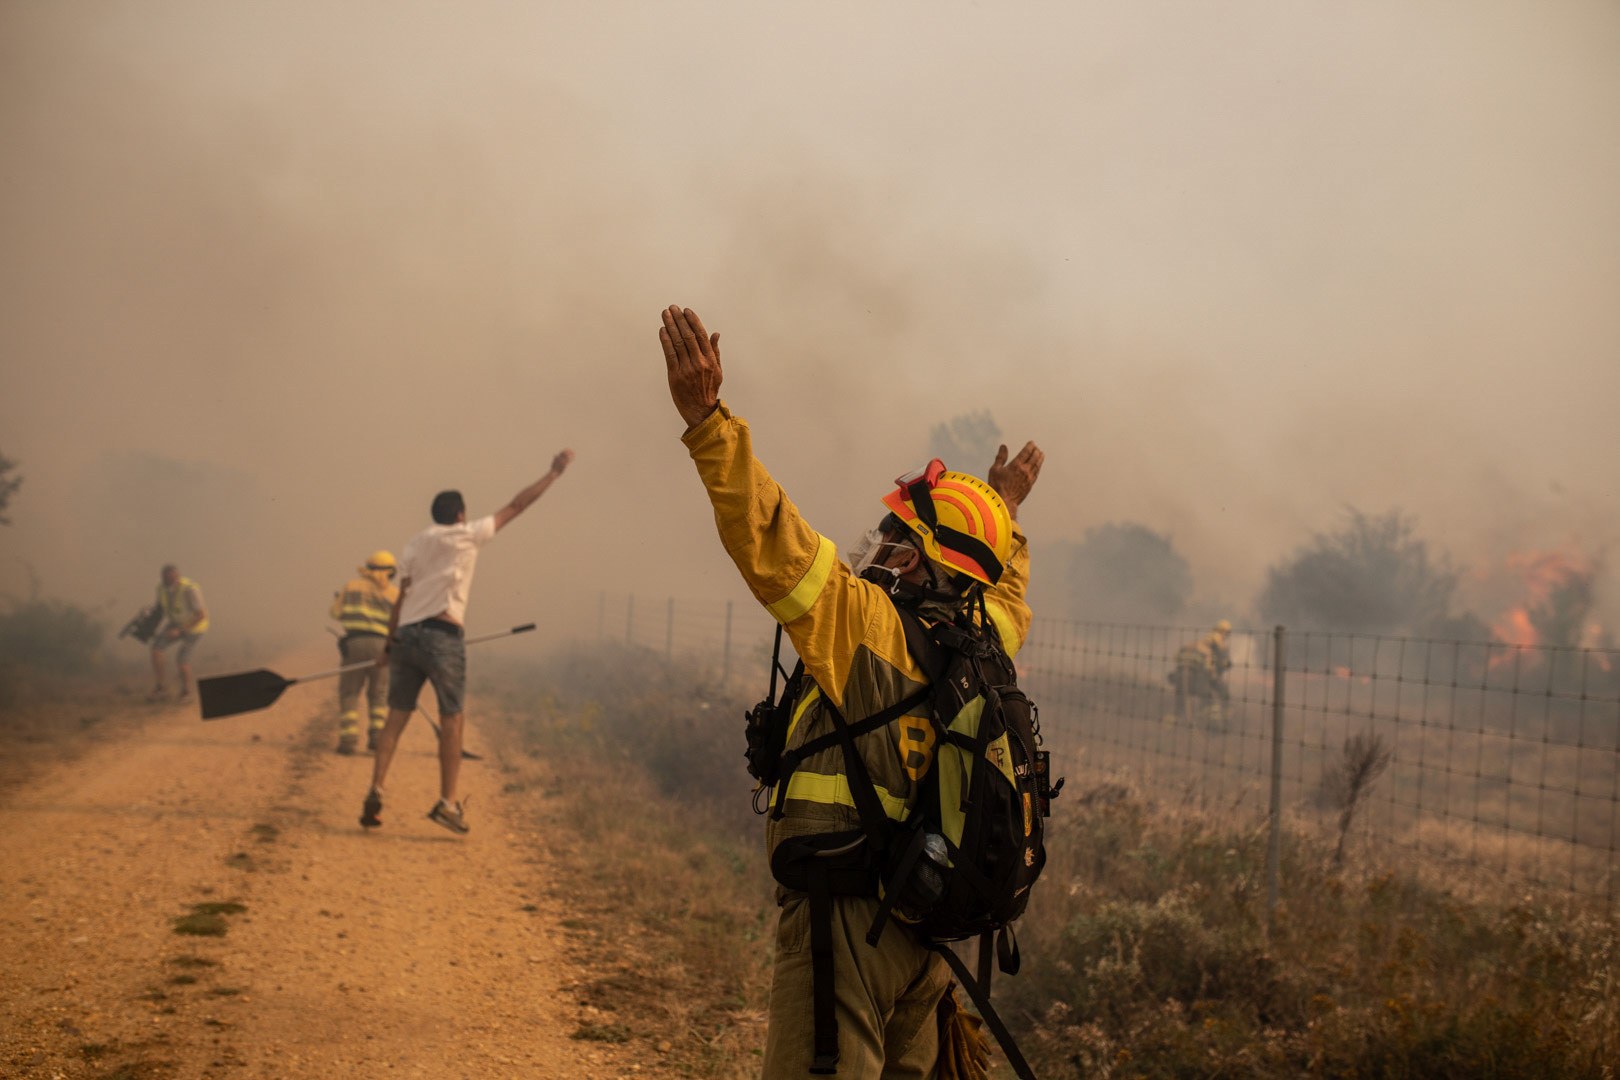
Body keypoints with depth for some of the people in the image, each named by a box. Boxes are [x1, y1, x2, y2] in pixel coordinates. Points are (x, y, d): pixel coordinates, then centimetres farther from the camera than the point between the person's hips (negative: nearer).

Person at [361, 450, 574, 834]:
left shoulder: (415, 544, 17)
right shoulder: (467, 535, 5)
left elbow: (403, 596, 13)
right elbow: (516, 505, 9)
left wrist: (388, 644, 14)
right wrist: (554, 472, 17)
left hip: (406, 634, 5)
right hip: (441, 636, -5)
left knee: (396, 716, 6)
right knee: (452, 719, 1)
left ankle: (375, 792, -4)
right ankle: (447, 802, -1)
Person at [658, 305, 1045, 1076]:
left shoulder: (868, 620, -12)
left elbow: (766, 534, -19)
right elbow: (1005, 589, 33)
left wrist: (705, 416, -21)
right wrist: (1004, 513, 51)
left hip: (847, 913, -8)